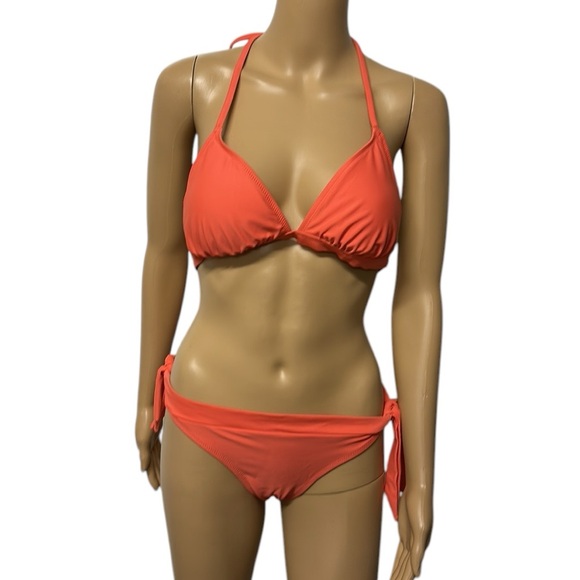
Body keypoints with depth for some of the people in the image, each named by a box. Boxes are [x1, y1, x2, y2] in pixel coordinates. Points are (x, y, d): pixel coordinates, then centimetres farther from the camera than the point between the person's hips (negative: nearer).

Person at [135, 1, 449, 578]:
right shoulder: (190, 84, -7)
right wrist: (147, 398, 13)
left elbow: (418, 293, -6)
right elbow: (165, 251, 3)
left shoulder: (414, 104, -7)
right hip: (208, 428, 1)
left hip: (338, 444, 0)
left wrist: (419, 476, -3)